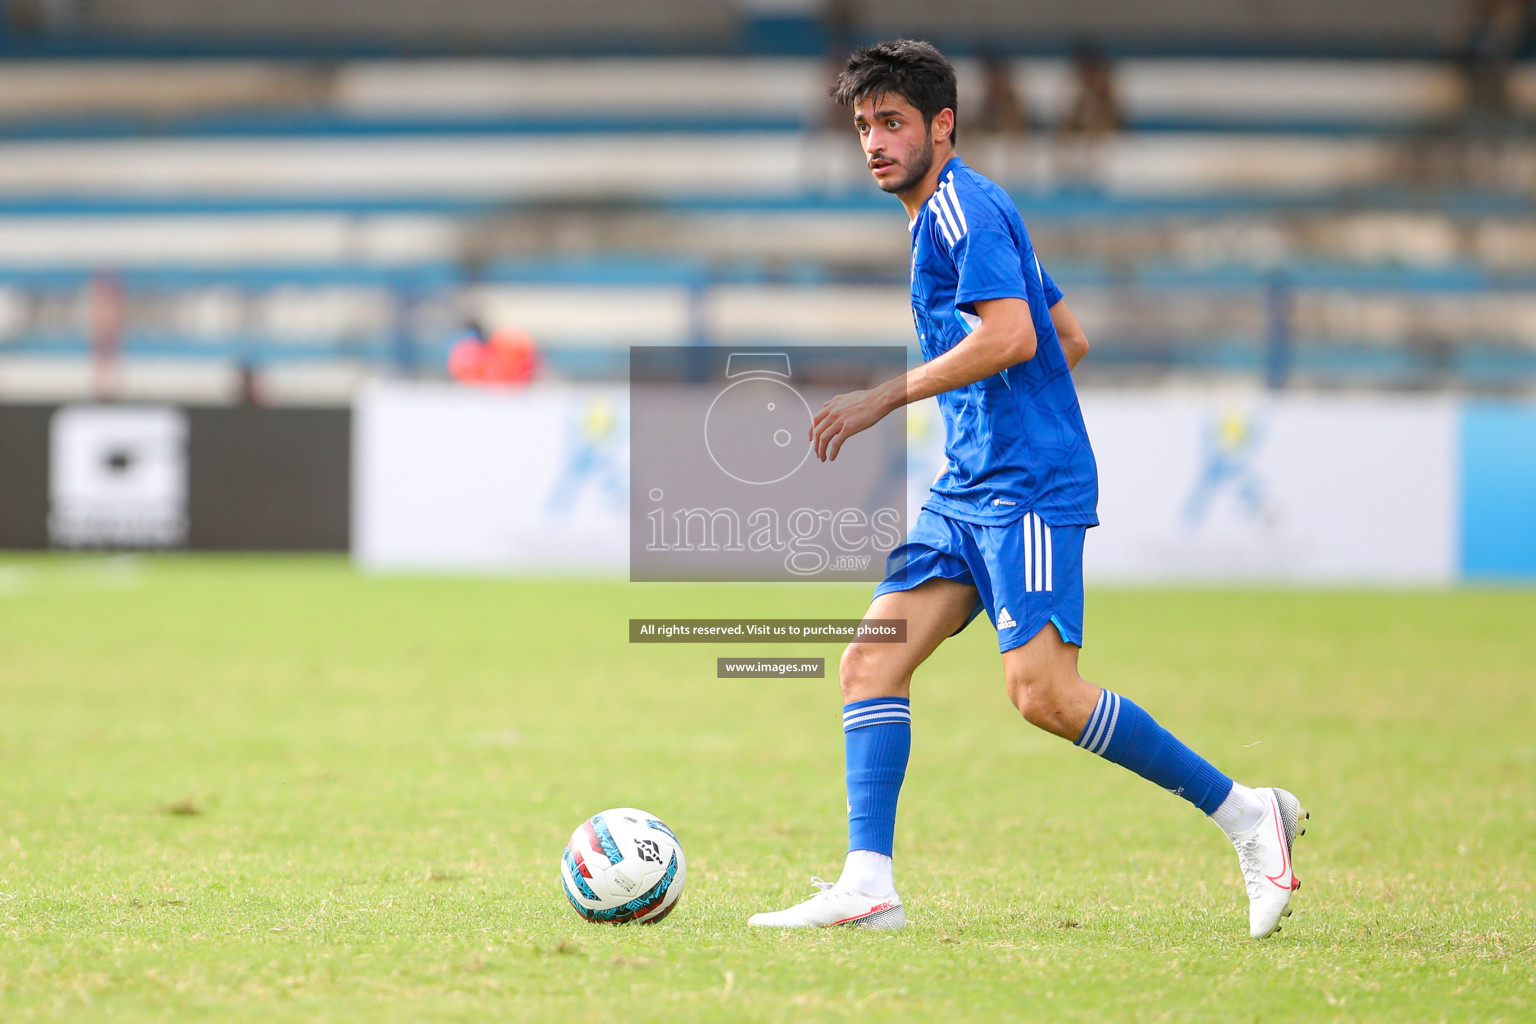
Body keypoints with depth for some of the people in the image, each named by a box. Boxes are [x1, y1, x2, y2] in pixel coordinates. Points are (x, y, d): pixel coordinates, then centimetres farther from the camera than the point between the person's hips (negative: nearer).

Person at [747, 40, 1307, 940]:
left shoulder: (961, 206, -9)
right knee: (871, 661, -2)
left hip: (1027, 489, -10)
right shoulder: (955, 212, 21)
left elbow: (1011, 335, -23)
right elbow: (1072, 338, 27)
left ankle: (1245, 814, -7)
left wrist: (888, 398, -20)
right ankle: (868, 884, -8)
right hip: (968, 490, 10)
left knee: (1043, 693, -18)